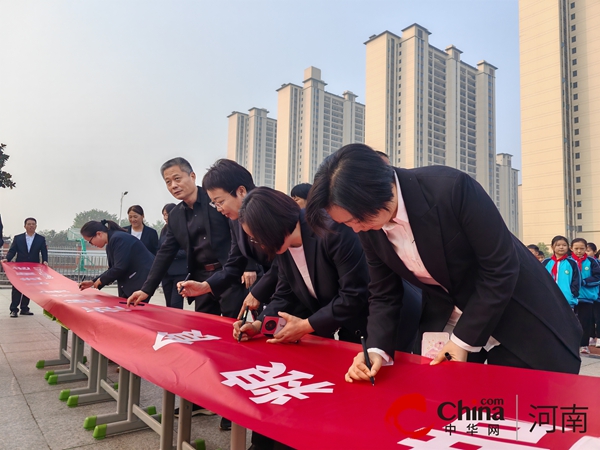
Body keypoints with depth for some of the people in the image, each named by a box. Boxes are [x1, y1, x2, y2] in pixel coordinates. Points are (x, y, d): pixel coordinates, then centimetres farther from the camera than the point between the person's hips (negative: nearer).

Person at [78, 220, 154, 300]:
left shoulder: (118, 239, -18)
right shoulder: (111, 243, 12)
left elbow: (120, 268, -22)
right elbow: (113, 269, 19)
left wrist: (101, 280, -7)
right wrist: (93, 282, 12)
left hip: (141, 281, -10)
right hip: (131, 282, 10)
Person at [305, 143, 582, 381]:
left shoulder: (450, 187, -31)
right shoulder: (369, 229, -14)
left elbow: (500, 267, -23)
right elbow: (383, 295, -4)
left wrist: (463, 340, -19)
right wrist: (377, 350, -20)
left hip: (517, 313, -3)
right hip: (445, 317, 4)